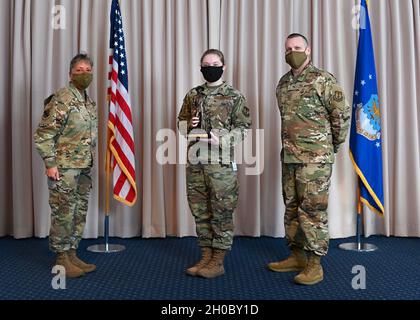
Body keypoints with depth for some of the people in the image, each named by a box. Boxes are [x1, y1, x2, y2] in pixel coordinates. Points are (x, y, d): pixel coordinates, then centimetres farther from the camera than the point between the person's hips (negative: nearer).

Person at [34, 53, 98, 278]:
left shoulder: (89, 102, 14)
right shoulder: (62, 99, -11)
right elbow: (43, 134, -14)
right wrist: (50, 163, -17)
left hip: (84, 168, 8)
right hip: (64, 167, -8)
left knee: (79, 213, 12)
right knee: (63, 213, -1)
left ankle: (72, 254, 23)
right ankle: (61, 259, 10)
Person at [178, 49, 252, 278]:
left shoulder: (234, 96, 0)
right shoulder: (192, 95, 12)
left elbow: (244, 129, -2)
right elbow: (181, 122, 20)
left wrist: (220, 139, -17)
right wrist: (189, 125, -3)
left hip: (222, 162, -4)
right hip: (195, 160, 5)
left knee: (222, 212, 1)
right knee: (200, 212, 10)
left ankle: (218, 261, 11)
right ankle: (206, 257, 22)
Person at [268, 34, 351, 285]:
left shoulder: (323, 79, -7)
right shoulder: (283, 83, 14)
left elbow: (342, 113, -4)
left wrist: (334, 144, 4)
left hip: (315, 158, -7)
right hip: (289, 157, 7)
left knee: (313, 209, -5)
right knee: (292, 208, 12)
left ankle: (315, 265, 4)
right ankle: (297, 257, 25)